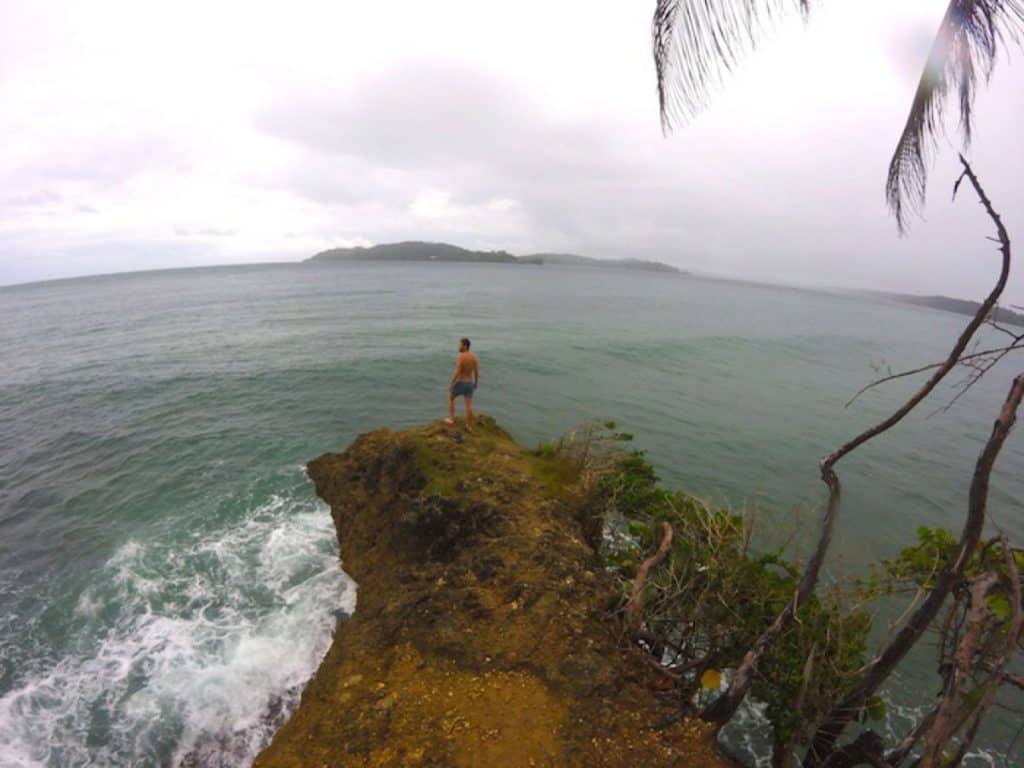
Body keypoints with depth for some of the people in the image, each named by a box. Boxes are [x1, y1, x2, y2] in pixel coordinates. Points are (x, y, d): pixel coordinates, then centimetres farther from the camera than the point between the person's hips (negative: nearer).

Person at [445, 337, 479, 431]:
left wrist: (450, 383, -12)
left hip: (459, 383, -5)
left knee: (450, 398, 22)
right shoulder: (474, 357, -3)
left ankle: (451, 419, 26)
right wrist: (476, 382, 18)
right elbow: (477, 371, 4)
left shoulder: (460, 357, -23)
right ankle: (469, 426, 16)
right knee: (469, 405, 10)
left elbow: (457, 373, -23)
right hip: (469, 383, 5)